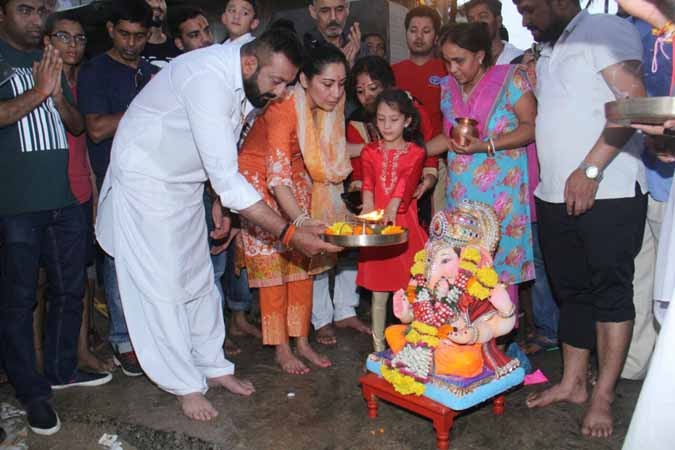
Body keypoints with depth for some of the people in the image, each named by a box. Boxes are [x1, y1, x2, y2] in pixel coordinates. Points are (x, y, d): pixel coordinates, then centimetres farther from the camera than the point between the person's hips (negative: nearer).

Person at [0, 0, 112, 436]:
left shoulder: (49, 61, 16)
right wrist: (39, 92, -14)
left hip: (66, 199, 6)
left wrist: (58, 94, -5)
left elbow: (79, 125, 12)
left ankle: (62, 369, 31)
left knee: (70, 289, 13)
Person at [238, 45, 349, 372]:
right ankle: (281, 349, 7)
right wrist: (301, 220, -51)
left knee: (302, 262, 4)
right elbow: (277, 175, -40)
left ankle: (302, 341, 15)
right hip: (259, 179, -6)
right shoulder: (283, 108, -32)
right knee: (272, 263, -5)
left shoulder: (328, 104, -12)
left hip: (297, 178, 6)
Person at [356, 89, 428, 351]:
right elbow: (368, 182, -9)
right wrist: (368, 208, -30)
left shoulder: (415, 153, 3)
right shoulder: (370, 151, 8)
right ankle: (378, 347, 18)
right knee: (379, 293, 7)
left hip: (404, 225, -1)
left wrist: (392, 207, -35)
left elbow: (407, 181, -16)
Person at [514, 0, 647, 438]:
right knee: (571, 291, 13)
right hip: (556, 196, 8)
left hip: (607, 193, -8)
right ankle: (573, 383, 24)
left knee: (610, 291, 0)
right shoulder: (546, 54, 20)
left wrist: (590, 170, -20)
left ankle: (603, 396, 10)